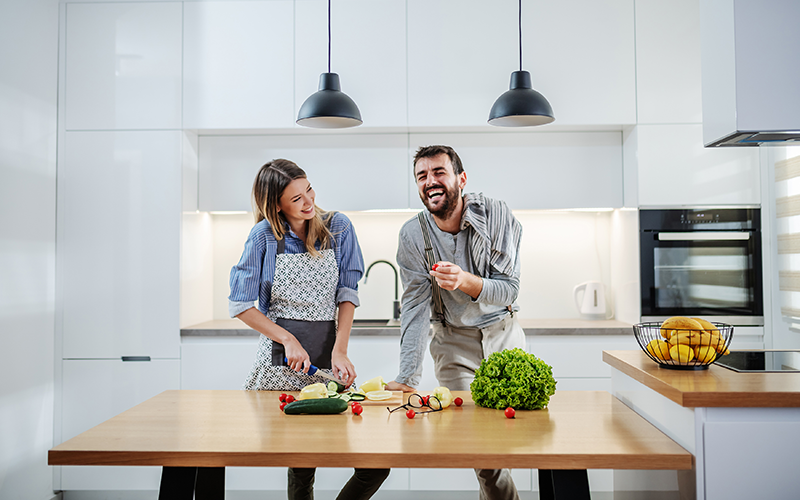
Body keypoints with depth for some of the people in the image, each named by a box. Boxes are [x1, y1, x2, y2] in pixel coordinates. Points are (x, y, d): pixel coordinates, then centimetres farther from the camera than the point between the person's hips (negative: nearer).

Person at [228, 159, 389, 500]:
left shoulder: (338, 227, 3)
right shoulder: (265, 235, -1)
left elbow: (347, 294, 0)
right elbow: (240, 305, 0)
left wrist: (339, 351, -11)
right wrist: (288, 340, -9)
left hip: (328, 353, 2)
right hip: (279, 357, -2)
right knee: (301, 467, 0)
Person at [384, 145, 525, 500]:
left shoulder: (496, 215, -15)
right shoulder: (412, 235, -12)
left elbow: (509, 290, -18)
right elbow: (415, 305, -16)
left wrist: (465, 281, -39)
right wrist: (407, 378, -26)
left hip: (503, 334, 1)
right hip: (453, 341, 0)